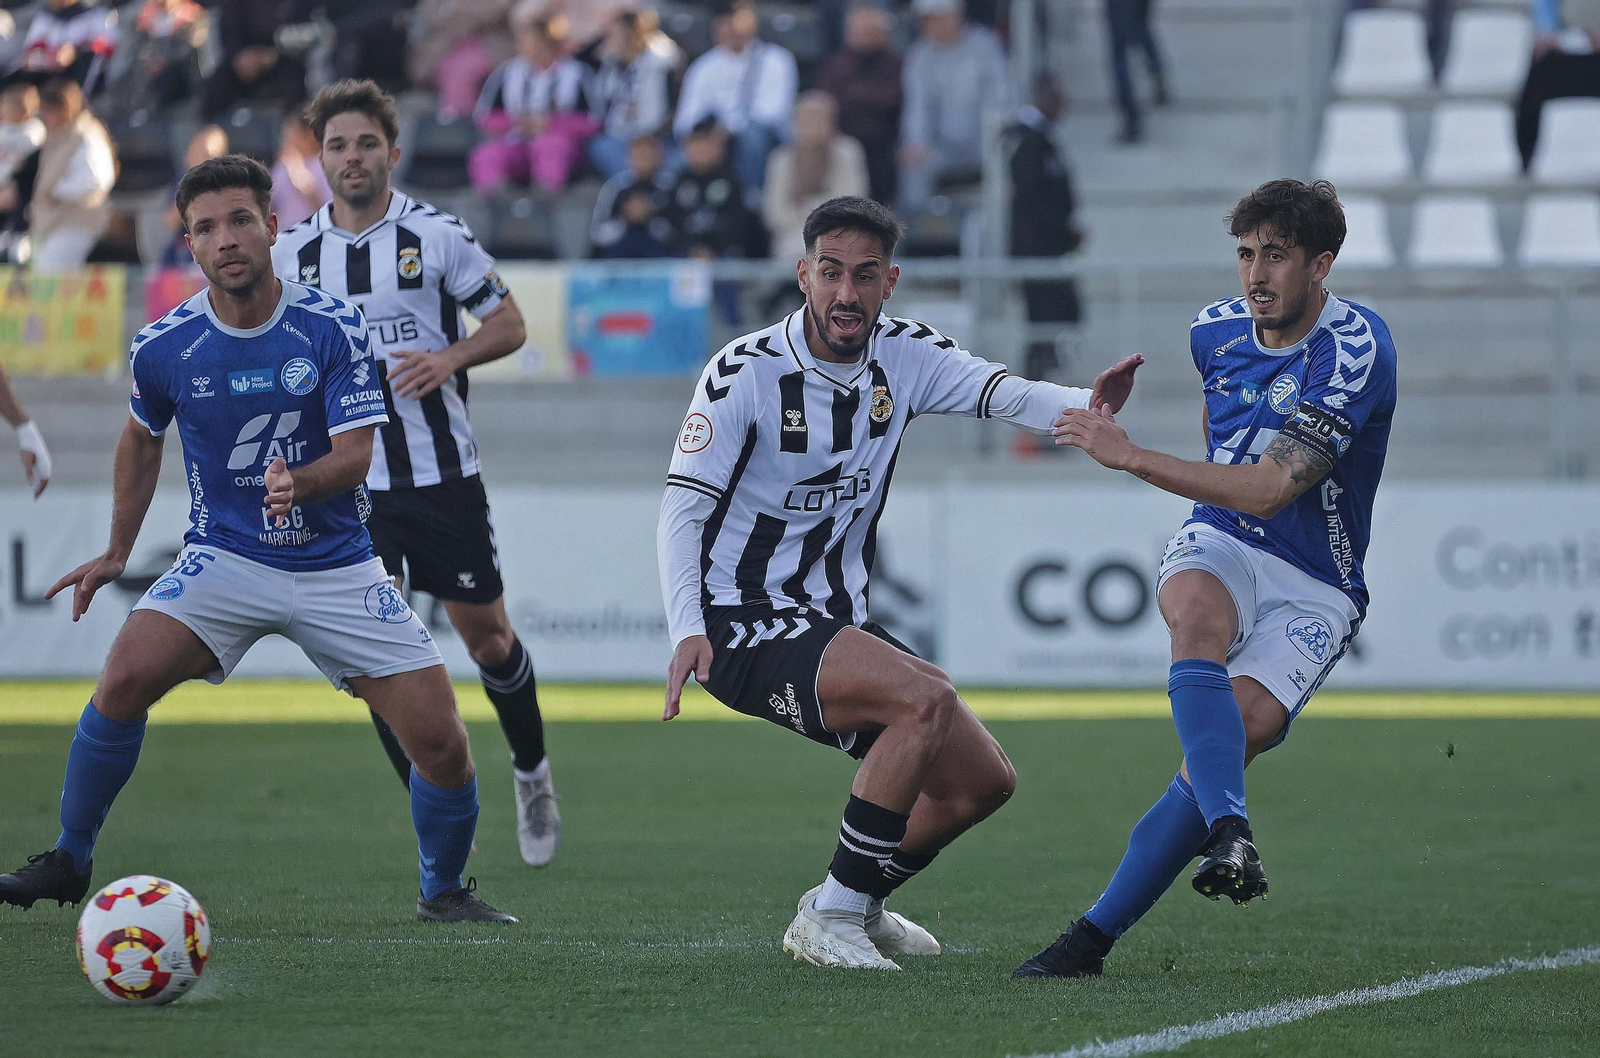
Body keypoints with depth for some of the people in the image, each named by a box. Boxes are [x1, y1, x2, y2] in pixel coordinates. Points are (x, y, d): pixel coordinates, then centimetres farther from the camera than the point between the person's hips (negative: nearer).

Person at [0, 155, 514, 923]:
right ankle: (69, 861, -5)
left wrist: (298, 483, -36)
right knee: (125, 677, -25)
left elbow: (355, 455, -15)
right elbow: (141, 438, 15)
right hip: (225, 558, 0)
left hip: (335, 564, 0)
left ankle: (444, 891, 18)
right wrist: (117, 553, 18)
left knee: (440, 740, -9)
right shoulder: (163, 347, -5)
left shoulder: (333, 329, -11)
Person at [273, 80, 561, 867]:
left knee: (486, 635, 6)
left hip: (442, 472, -1)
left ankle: (531, 774, 32)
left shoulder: (436, 235, -4)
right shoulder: (292, 255, 3)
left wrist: (450, 358, -17)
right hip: (348, 477, 2)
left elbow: (509, 324, 0)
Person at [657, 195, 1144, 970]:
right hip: (747, 628, -8)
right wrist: (688, 630, -33)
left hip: (838, 623, 8)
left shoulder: (905, 355, 1)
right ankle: (829, 917, -22)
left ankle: (857, 904, 29)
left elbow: (1007, 396, -12)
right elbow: (682, 508, -18)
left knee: (982, 781, 8)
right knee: (926, 698, -30)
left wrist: (1086, 406, -35)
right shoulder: (745, 373, -15)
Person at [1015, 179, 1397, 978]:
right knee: (1198, 614, -35)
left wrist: (1130, 457, -26)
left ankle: (1094, 936, -21)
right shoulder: (1215, 330, 3)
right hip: (1219, 546, 3)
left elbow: (1270, 488, -25)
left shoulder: (1355, 348, -17)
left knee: (1235, 733, -24)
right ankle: (1231, 835, -51)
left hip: (1315, 590, -3)